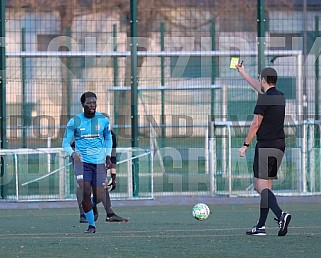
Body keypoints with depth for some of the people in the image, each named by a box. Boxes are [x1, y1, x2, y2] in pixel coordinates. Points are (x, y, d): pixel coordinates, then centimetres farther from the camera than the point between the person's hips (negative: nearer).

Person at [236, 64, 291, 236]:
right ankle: (261, 226, 12)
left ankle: (280, 214, -31)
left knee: (261, 186, -10)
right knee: (266, 186, 12)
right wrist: (242, 73, 44)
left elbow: (256, 124, -14)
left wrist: (245, 145, -8)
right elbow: (259, 87, 32)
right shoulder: (280, 97, 14)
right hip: (279, 145, 8)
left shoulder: (264, 99, -11)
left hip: (265, 145, -8)